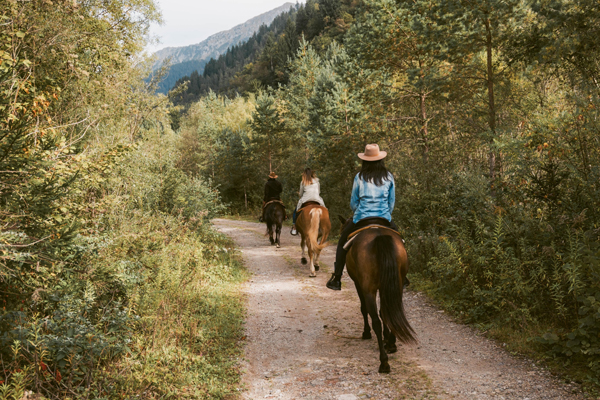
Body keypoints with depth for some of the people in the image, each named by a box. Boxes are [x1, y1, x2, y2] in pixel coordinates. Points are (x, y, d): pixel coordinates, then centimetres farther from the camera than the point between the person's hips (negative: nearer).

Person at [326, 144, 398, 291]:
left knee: (342, 242, 19)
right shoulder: (388, 176, 3)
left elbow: (353, 203, 5)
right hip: (384, 219, 2)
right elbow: (392, 202, 8)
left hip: (361, 219, -1)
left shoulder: (360, 177, -1)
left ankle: (336, 279, 13)